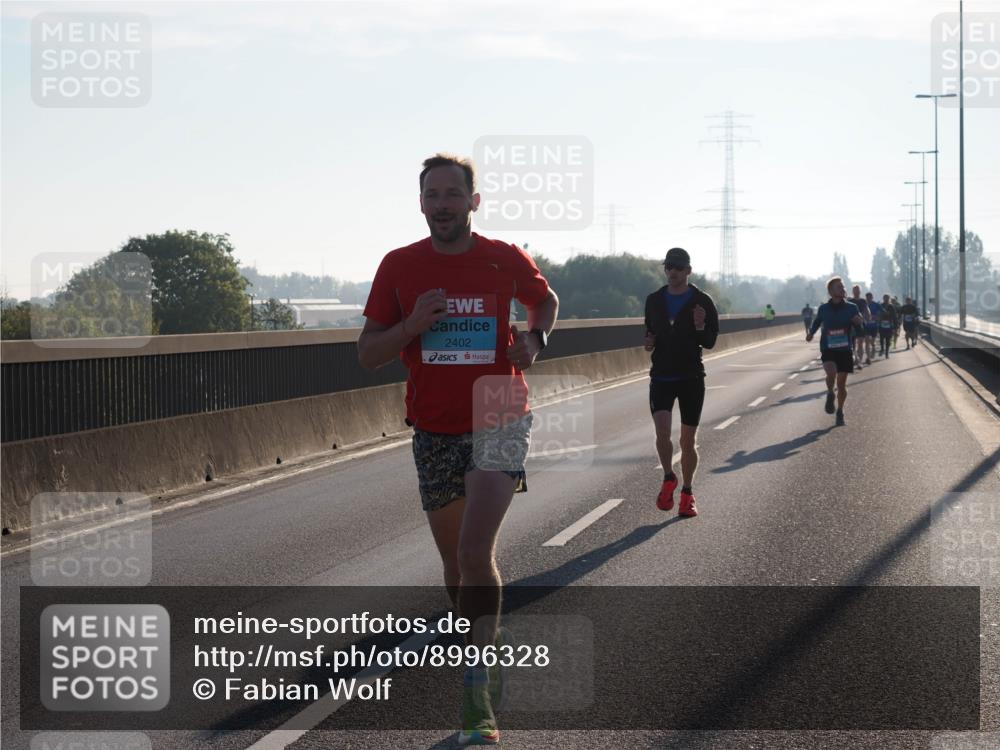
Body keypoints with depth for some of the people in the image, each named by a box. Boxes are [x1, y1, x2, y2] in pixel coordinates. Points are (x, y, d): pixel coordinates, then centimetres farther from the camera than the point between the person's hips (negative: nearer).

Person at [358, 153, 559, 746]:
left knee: (475, 549, -20)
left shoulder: (506, 260, -3)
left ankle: (477, 693, -18)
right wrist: (411, 325, -17)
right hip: (435, 433, 3)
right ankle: (482, 640, 39)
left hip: (499, 422, -3)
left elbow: (546, 300, 19)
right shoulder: (400, 267, -1)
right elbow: (368, 354, 1)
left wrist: (535, 338, -3)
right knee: (456, 558, 13)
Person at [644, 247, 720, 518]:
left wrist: (700, 328, -23)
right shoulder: (654, 300, 8)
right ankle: (669, 479, 7)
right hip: (661, 376, 2)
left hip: (691, 378, -2)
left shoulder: (702, 302, -2)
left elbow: (710, 342, -2)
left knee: (687, 440, 3)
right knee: (662, 432, -16)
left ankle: (687, 493, 18)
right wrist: (649, 342, -1)